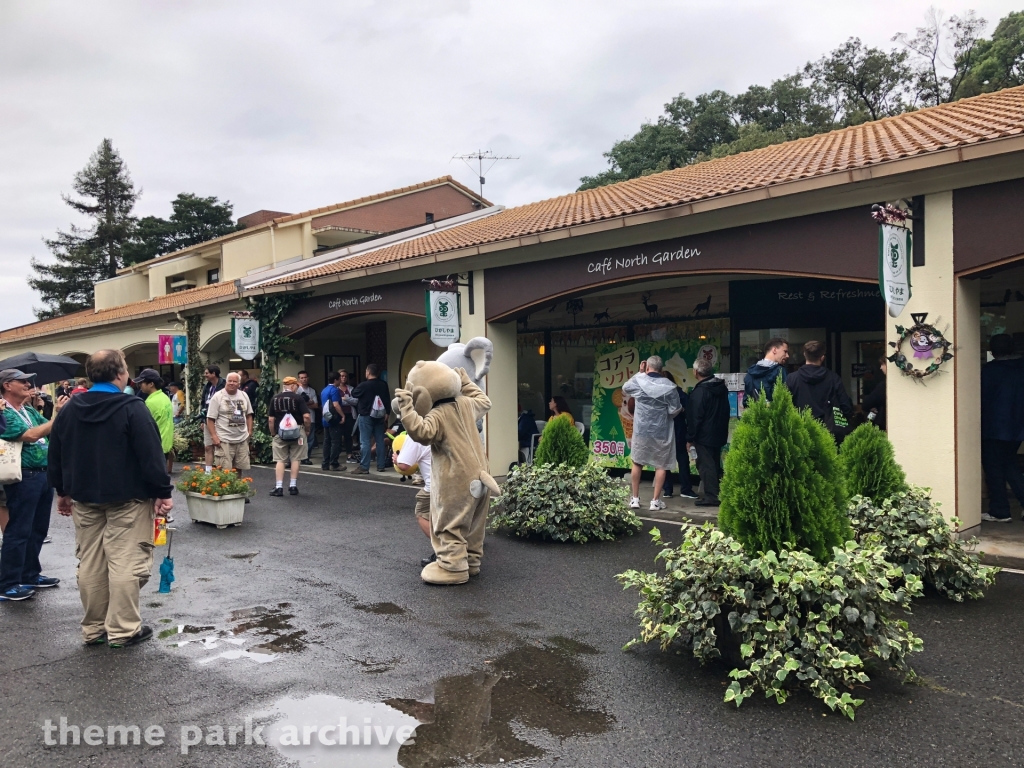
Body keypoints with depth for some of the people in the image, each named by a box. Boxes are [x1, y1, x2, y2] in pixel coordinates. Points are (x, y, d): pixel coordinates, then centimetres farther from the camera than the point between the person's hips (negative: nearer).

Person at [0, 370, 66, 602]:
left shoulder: (30, 411, 14)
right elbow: (29, 435, -23)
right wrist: (58, 417, -19)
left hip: (44, 474, 8)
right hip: (24, 477, -8)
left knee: (38, 529, 16)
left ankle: (31, 575, 28)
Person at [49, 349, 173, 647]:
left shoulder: (70, 409, 6)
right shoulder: (132, 408, -14)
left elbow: (56, 455, 13)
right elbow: (151, 455, -17)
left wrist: (63, 491, 22)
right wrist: (162, 493, -11)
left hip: (84, 497, 7)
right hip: (127, 498, -6)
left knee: (90, 564, 12)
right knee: (125, 562, -1)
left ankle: (93, 628, 21)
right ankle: (123, 630, 3)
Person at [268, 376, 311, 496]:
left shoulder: (274, 399, 1)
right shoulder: (298, 398, -8)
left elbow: (270, 419, 0)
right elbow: (306, 416, -14)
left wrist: (273, 433, 12)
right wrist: (307, 429, 1)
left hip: (280, 433, 2)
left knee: (280, 460, 6)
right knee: (295, 459, 7)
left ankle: (279, 487, 1)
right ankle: (293, 486, 10)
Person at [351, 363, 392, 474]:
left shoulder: (364, 385, -14)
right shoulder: (383, 384, 2)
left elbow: (354, 394, 3)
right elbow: (388, 400, 5)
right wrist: (387, 413, 12)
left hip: (366, 416, -5)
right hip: (379, 416, 5)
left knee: (365, 442, -4)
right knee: (380, 441, 10)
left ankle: (364, 467, -6)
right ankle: (381, 465, 13)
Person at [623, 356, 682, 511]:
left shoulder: (638, 381, -6)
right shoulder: (669, 386, -10)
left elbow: (625, 389, 15)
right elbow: (674, 410, -8)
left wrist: (640, 372, 16)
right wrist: (681, 408, 15)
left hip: (641, 429, 1)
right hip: (662, 431, -1)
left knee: (637, 463, 15)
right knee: (661, 465, 8)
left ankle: (635, 499, 17)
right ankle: (655, 500, 6)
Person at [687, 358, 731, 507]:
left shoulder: (700, 391, -18)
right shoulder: (721, 387, 9)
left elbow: (695, 418, -18)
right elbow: (725, 412, 16)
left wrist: (690, 438, -11)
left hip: (704, 436, -9)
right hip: (719, 434, 9)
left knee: (706, 466, -4)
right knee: (715, 465, 16)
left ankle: (711, 496, -4)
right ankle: (717, 494, 21)